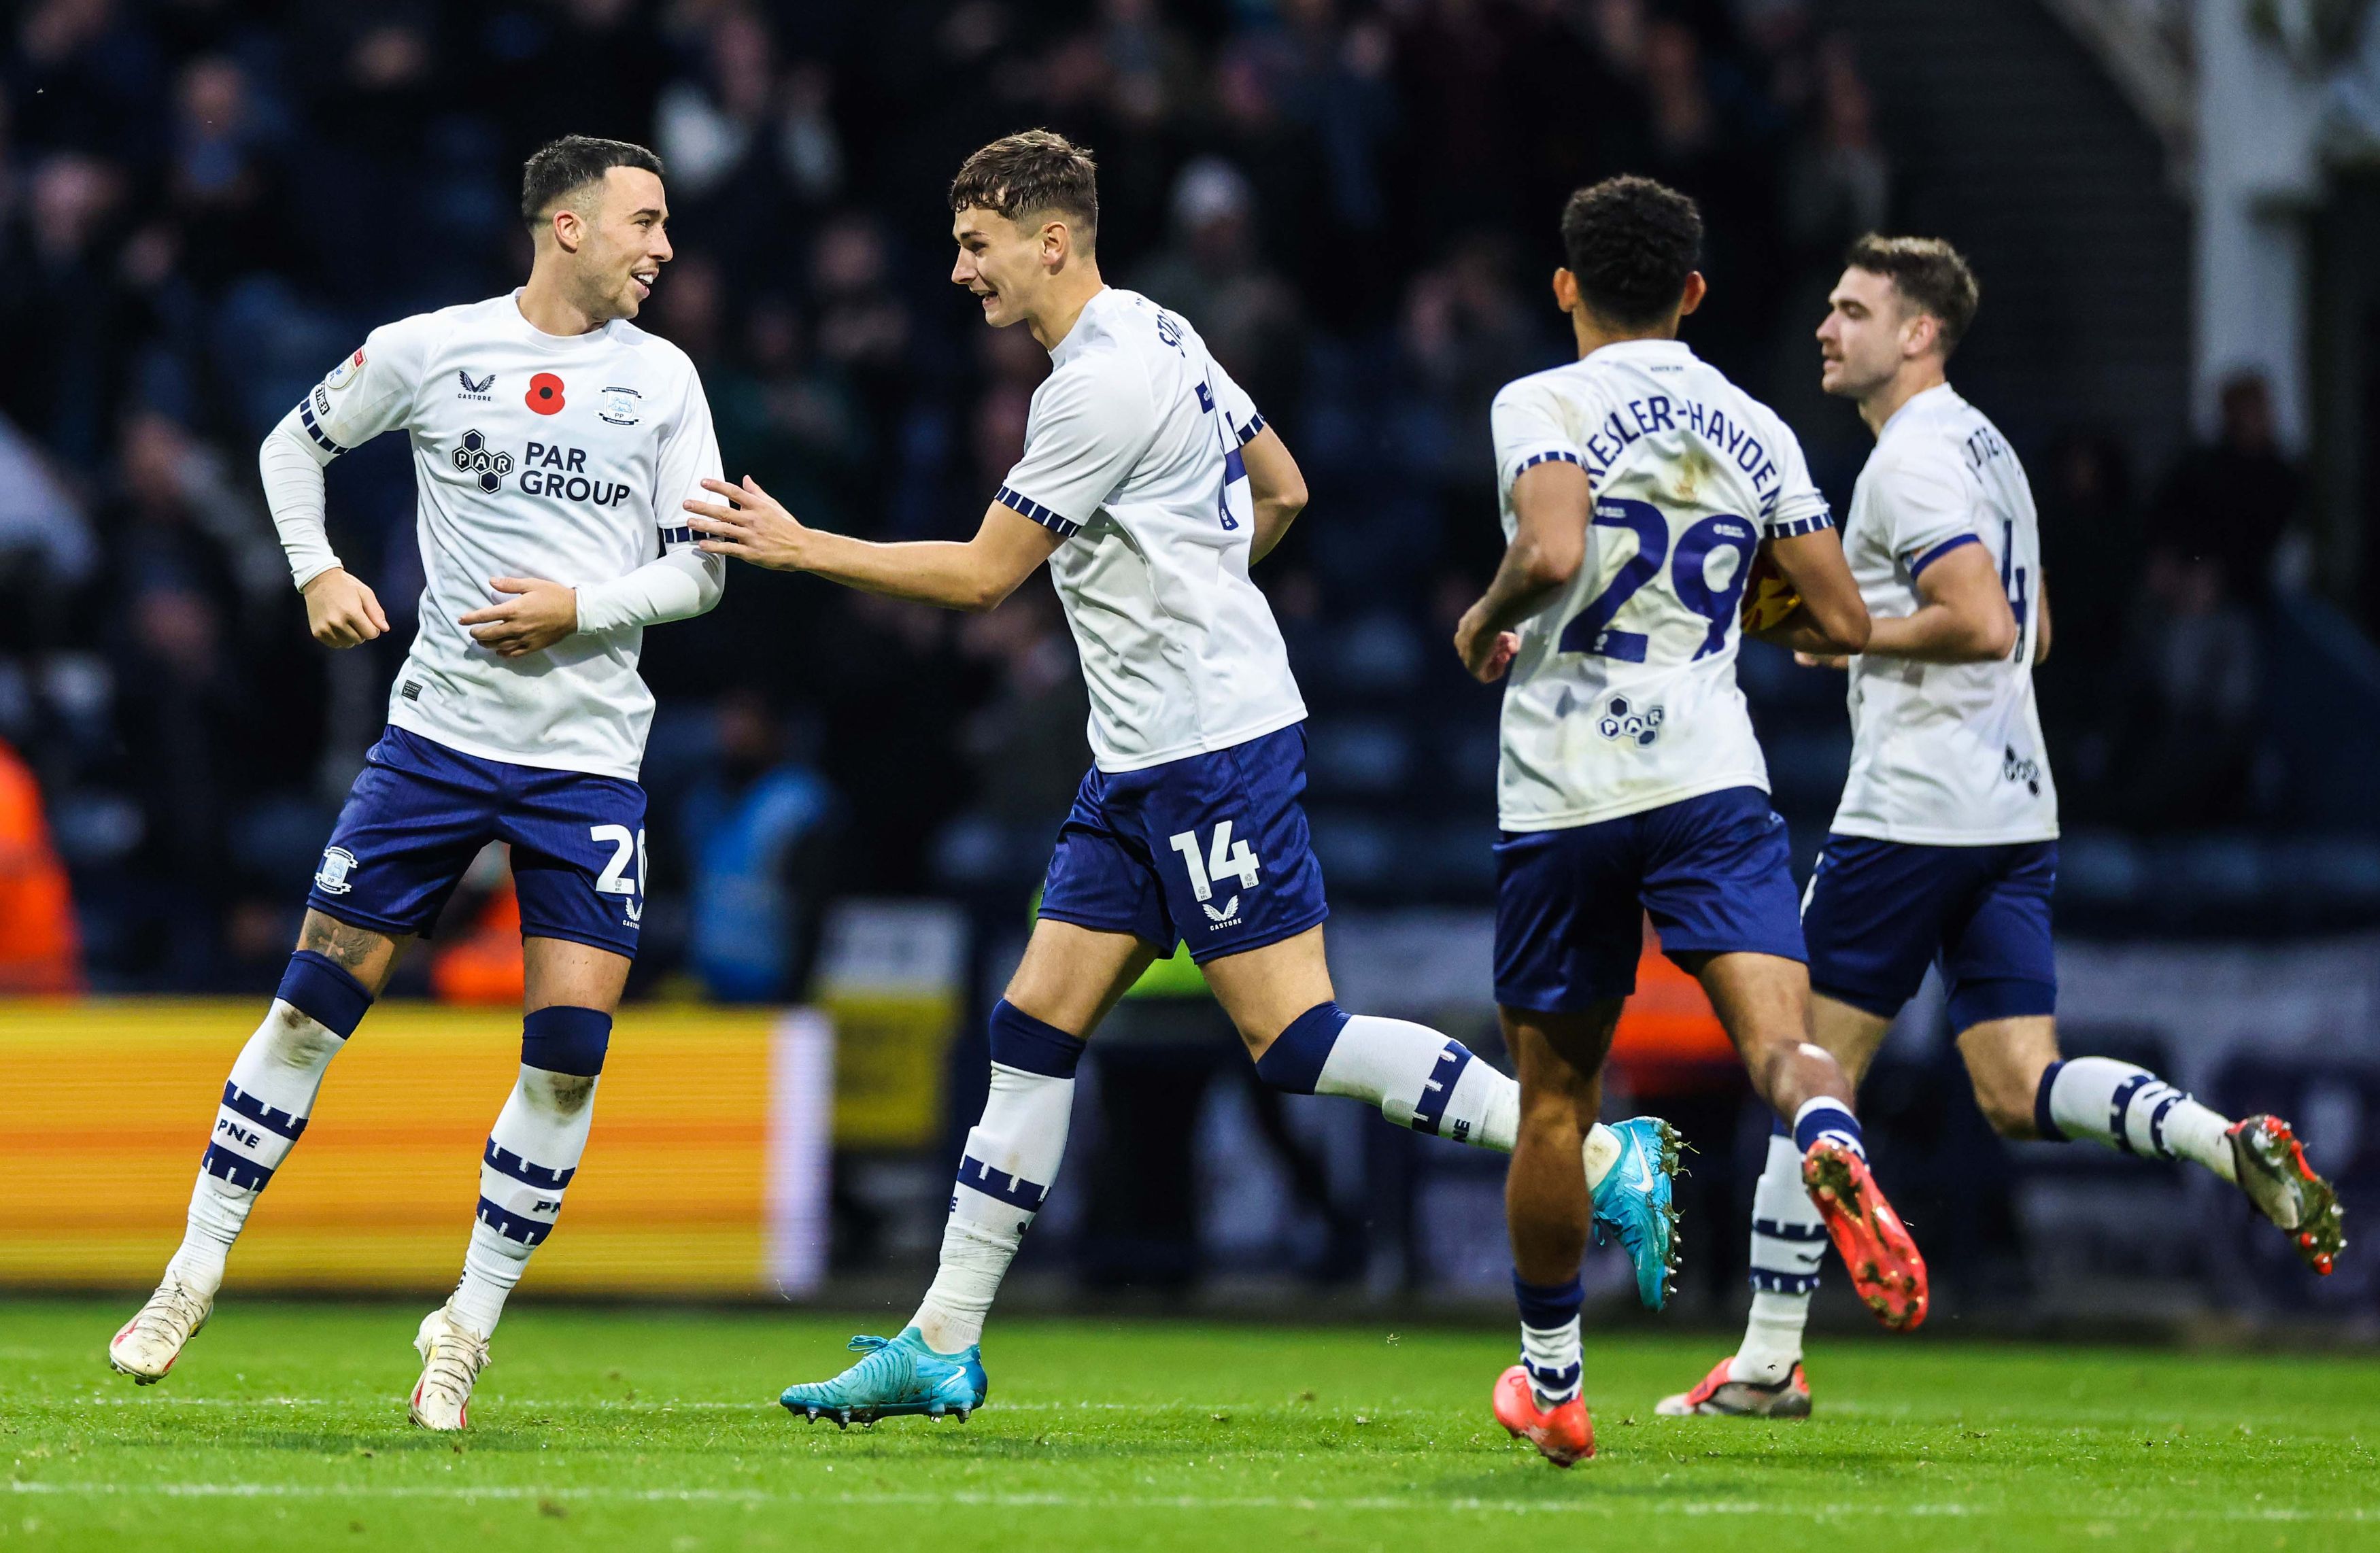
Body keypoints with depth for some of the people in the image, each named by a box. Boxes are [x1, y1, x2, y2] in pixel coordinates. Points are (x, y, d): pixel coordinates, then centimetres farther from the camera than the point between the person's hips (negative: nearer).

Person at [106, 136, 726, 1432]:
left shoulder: (662, 377, 5)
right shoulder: (430, 350, 0)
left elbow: (700, 569, 4)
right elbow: (296, 442, 16)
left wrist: (583, 609, -12)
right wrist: (316, 571, 1)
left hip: (589, 759, 1)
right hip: (439, 730, -1)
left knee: (569, 1050, -8)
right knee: (316, 1000, -1)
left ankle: (467, 1325, 5)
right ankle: (197, 1269, 13)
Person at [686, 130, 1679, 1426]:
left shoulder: (1104, 383, -17)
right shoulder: (1157, 336, 12)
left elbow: (979, 575, -14)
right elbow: (1281, 492, 22)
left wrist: (799, 548, -8)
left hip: (1214, 754, -10)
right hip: (1144, 752, 10)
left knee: (1291, 1036, -12)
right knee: (1035, 1027, 6)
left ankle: (1596, 1158, -8)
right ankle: (941, 1347, 7)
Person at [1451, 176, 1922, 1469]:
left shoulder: (1546, 406, -3)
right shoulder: (1754, 431, 10)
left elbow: (1551, 554, -21)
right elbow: (1840, 623, 8)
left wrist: (1486, 624, -1)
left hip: (1561, 792, -1)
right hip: (1711, 780, 1)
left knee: (1555, 1098, 12)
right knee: (1777, 1031, -13)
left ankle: (1549, 1384, 24)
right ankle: (1832, 1143, -50)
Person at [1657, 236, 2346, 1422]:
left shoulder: (1910, 459, -13)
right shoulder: (1985, 446, 18)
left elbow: (1986, 624, -23)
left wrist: (1851, 633, -11)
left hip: (1909, 814, -9)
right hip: (2015, 813, 9)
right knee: (2020, 1094, 3)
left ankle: (1769, 1359, 4)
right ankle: (2231, 1144, -19)